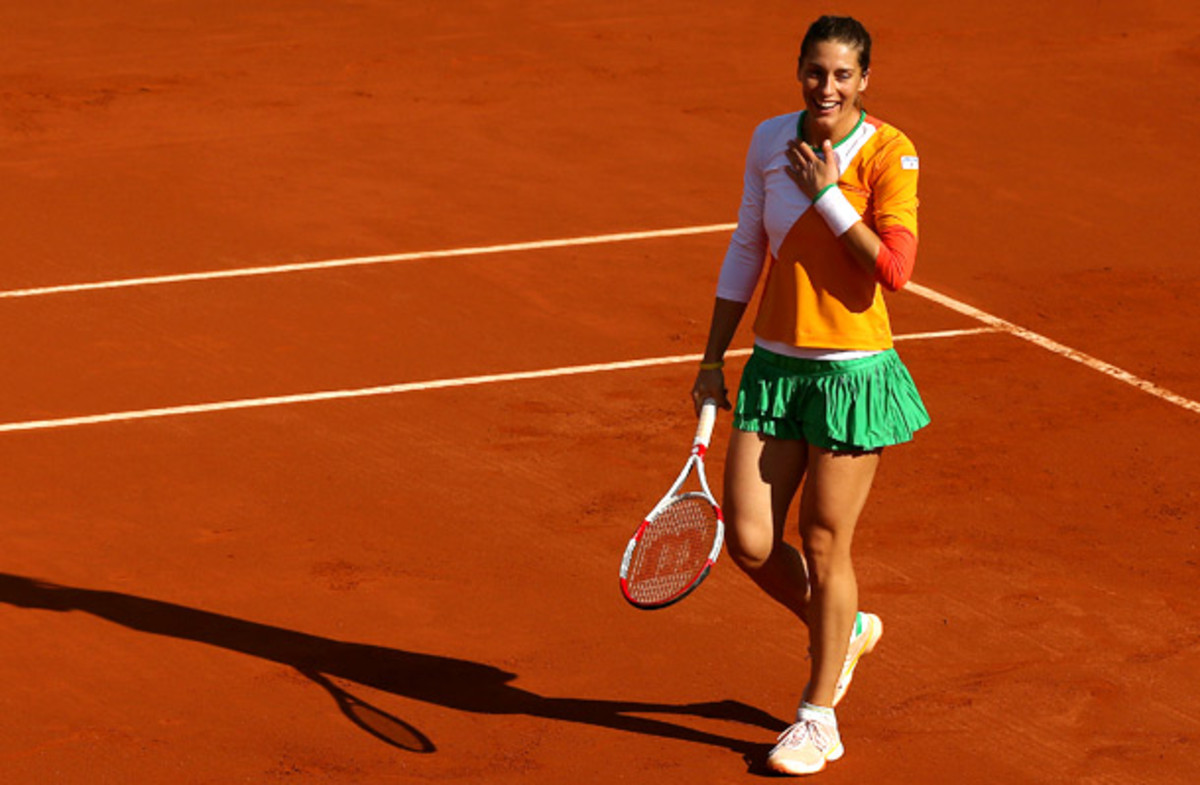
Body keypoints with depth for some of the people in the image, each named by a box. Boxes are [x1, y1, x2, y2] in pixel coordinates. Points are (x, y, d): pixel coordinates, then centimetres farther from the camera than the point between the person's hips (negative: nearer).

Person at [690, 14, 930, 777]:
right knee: (750, 542, 1)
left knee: (825, 546, 1)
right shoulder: (770, 140, 3)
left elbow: (895, 269, -19)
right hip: (775, 365, 5)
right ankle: (846, 630, 31)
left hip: (853, 371, -5)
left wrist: (827, 194, -19)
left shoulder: (890, 153, -10)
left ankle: (819, 717, 18)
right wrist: (713, 358, 12)